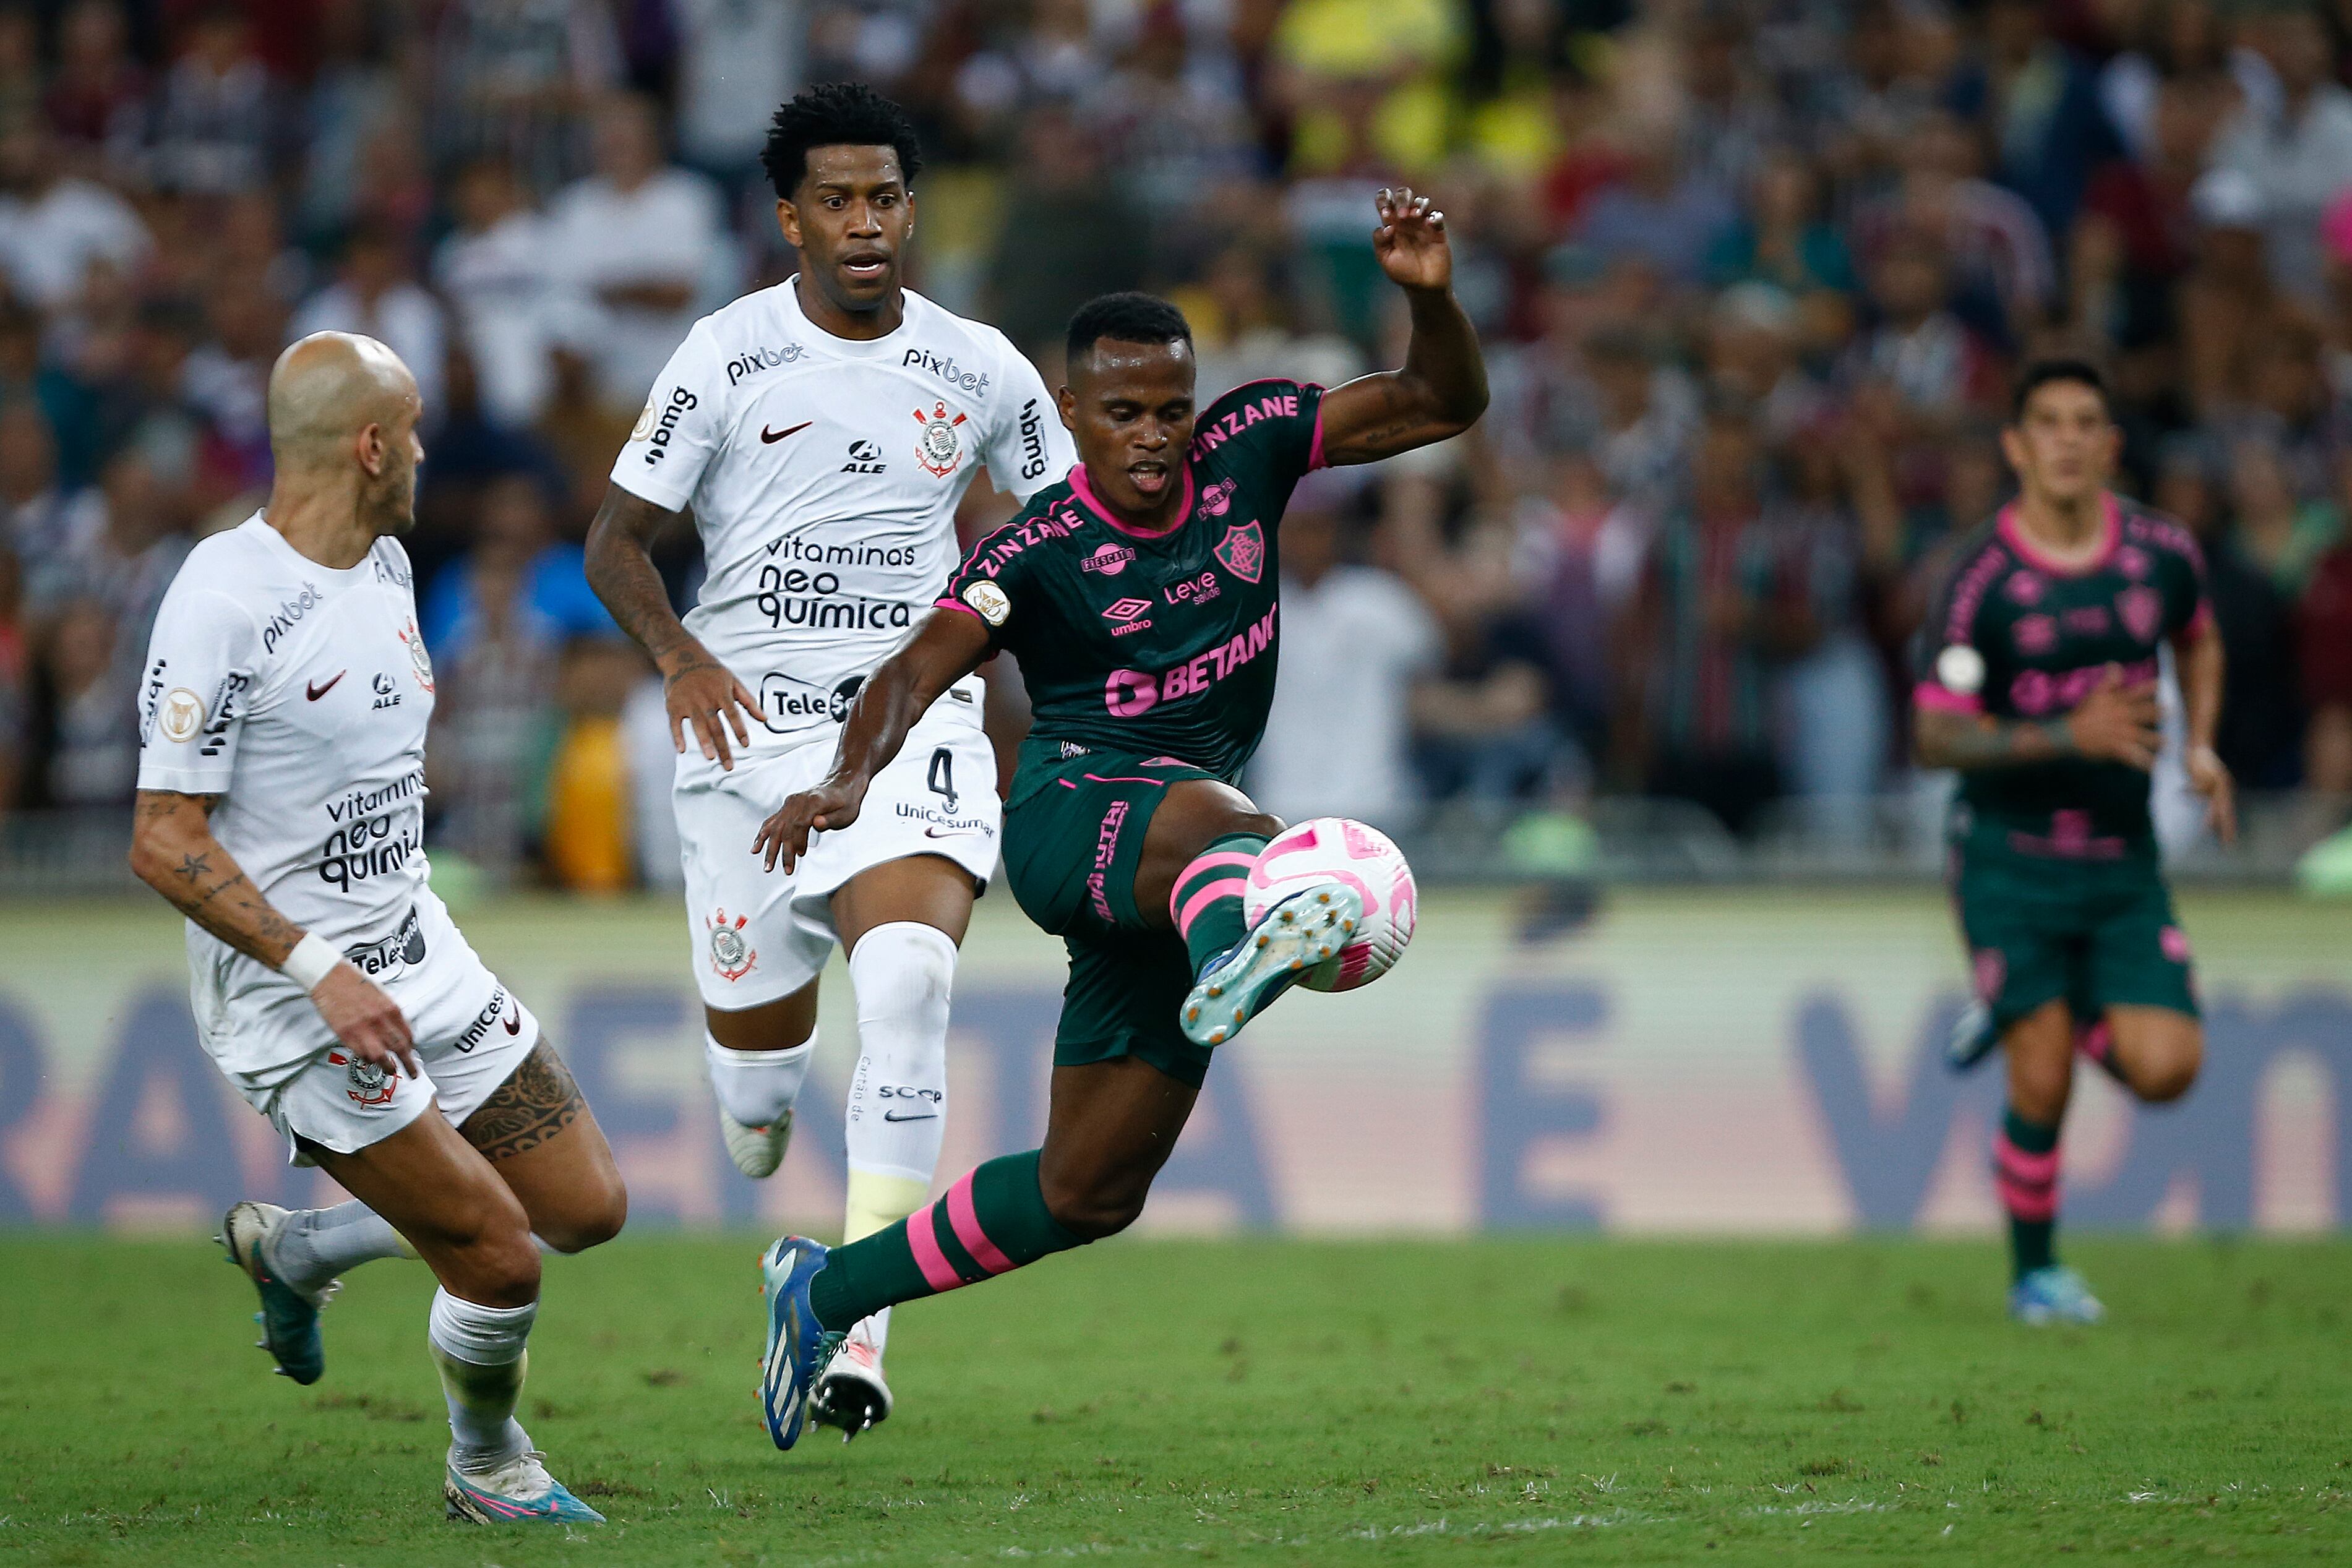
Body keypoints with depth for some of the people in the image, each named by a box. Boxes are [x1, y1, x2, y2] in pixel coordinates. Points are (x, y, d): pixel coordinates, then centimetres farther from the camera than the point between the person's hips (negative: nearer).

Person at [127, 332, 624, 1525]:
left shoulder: (384, 565, 7)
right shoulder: (225, 601, -21)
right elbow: (163, 843, -21)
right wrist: (319, 971, -26)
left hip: (418, 959, 8)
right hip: (290, 993, -8)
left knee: (586, 1210, 7)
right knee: (500, 1258, -11)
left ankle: (292, 1250, 26)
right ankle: (485, 1468, 19)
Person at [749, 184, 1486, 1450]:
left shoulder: (1248, 447, 2)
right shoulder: (1039, 552, -11)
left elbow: (1443, 405, 3)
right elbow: (922, 665, -24)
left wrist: (1432, 297, -18)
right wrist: (851, 779, -44)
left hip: (1165, 876, 6)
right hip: (1072, 814, -6)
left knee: (1088, 1193, 9)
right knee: (1213, 815, -44)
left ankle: (829, 1292, 28)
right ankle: (1234, 953, -83)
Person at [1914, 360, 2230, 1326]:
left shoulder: (2163, 552, 0)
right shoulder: (1982, 578, -12)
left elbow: (2198, 641, 23)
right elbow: (1936, 738, -11)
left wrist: (2202, 749, 7)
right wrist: (2070, 737, -23)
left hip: (2123, 858, 3)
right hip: (2011, 856, -3)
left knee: (2165, 1068, -9)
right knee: (2042, 1085, -7)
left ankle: (2057, 1014, 23)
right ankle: (2035, 1275, 16)